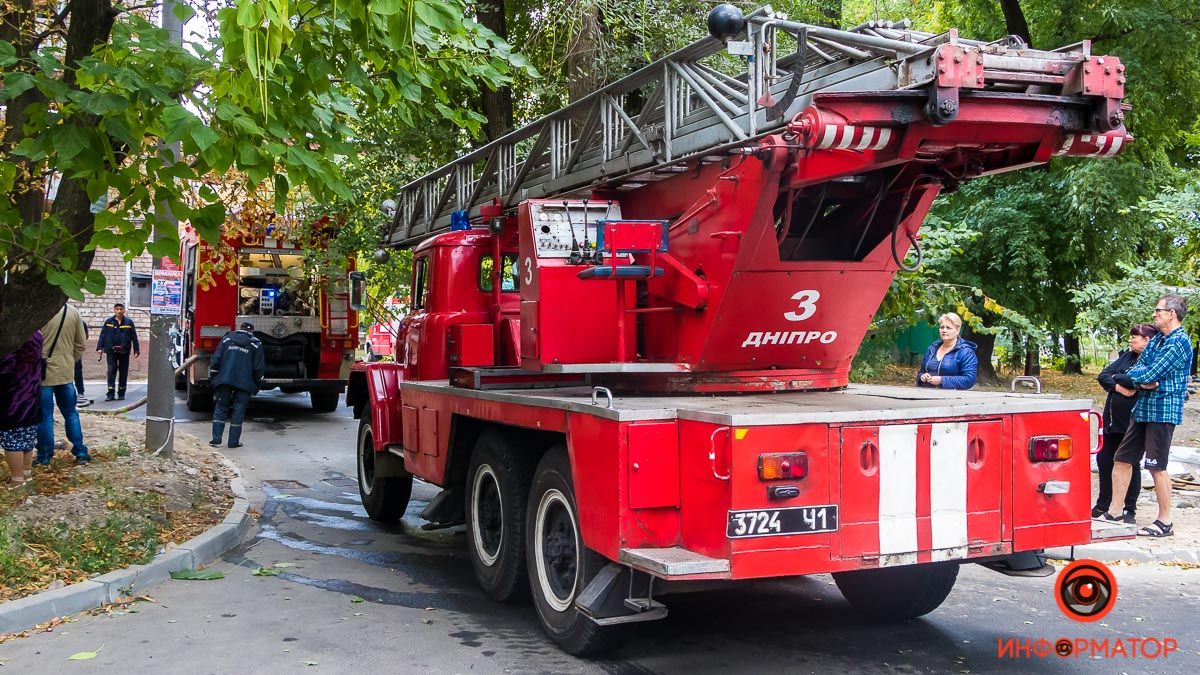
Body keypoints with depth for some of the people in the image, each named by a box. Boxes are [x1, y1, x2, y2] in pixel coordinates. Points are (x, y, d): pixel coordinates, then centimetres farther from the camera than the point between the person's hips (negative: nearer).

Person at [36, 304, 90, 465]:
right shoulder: (74, 313, 0)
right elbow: (81, 345, 6)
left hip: (43, 373, -4)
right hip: (66, 372, 4)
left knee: (44, 415, 4)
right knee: (71, 413, 15)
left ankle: (44, 456, 11)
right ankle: (80, 452, 15)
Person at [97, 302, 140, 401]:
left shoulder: (129, 322, 1)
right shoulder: (109, 322, 3)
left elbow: (134, 337, 0)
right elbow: (103, 335, 3)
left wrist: (136, 350, -3)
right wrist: (100, 347, -4)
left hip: (124, 351, 0)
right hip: (111, 351, 0)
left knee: (123, 372, 7)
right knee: (111, 371, -4)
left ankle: (121, 393, 16)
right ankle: (110, 393, -5)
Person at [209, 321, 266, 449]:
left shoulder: (227, 339, 8)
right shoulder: (255, 344, 3)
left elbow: (216, 359, 3)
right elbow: (259, 367, 0)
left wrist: (212, 376, 10)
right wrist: (257, 383, 12)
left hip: (224, 380, 2)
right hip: (245, 383, -1)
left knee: (221, 408, 10)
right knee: (238, 411, 4)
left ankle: (216, 438, 5)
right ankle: (234, 441, 5)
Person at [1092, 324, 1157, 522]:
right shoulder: (1126, 356, 10)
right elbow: (1103, 376, 4)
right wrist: (1119, 387, -12)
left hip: (1133, 422, -7)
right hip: (1112, 419, 7)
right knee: (1104, 461, 12)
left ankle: (1130, 510, 14)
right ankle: (1103, 505, 26)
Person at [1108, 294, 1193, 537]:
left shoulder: (1179, 342, -13)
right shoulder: (1157, 339, 16)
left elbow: (1151, 374, -19)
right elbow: (1138, 367, 11)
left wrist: (1123, 378, -4)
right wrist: (1141, 380, -12)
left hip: (1163, 410, -9)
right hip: (1144, 408, 9)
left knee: (1157, 467, -4)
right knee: (1122, 459, 9)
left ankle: (1165, 522, 6)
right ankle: (1114, 513, 16)